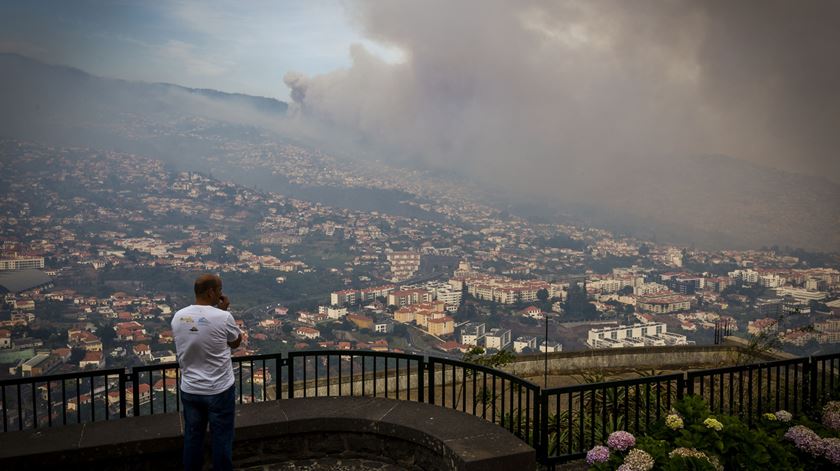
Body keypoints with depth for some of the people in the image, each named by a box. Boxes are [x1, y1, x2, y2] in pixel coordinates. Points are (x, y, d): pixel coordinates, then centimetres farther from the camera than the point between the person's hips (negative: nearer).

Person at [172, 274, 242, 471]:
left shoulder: (178, 317, -5)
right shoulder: (222, 317, -20)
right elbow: (236, 342, -1)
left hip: (189, 390, 5)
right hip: (219, 390, -4)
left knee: (192, 437, 19)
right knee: (221, 438, 11)